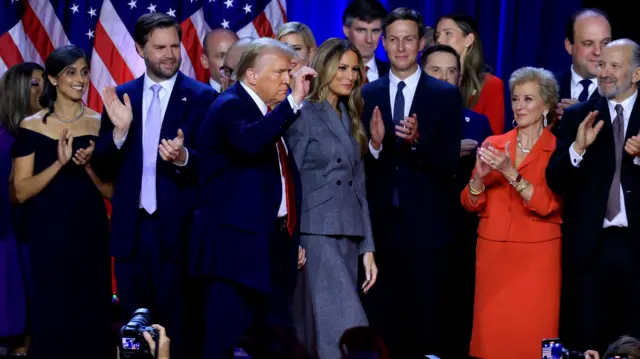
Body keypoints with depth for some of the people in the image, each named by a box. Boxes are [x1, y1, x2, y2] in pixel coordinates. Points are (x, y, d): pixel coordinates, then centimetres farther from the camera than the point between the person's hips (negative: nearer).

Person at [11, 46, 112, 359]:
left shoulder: (99, 124, 3)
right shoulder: (32, 126, -2)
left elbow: (111, 191, 4)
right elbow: (21, 192, -7)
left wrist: (88, 165, -14)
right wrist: (60, 163, -19)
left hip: (91, 233, 2)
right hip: (48, 235, -2)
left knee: (92, 317, 5)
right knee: (50, 319, 3)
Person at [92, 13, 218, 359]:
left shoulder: (202, 97, -4)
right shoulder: (121, 97, 7)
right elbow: (103, 165, 4)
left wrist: (183, 157, -26)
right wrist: (119, 130, -14)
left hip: (177, 228, -4)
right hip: (130, 228, 4)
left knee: (177, 327, 5)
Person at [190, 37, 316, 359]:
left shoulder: (270, 114, 17)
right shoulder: (230, 106, -10)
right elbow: (250, 142, -34)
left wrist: (292, 238, 19)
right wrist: (293, 101, -29)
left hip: (271, 244, 9)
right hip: (236, 245, -9)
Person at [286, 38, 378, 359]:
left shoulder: (350, 119, 17)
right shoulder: (304, 114, -4)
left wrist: (367, 247, 12)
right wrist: (292, 243, -13)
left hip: (349, 235, 6)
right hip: (317, 234, -6)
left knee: (317, 328, 8)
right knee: (345, 326, -14)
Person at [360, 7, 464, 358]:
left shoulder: (446, 95, 0)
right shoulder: (367, 95, 7)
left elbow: (449, 163, -6)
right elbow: (359, 166, 3)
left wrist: (417, 141, -23)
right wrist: (374, 145, -17)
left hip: (427, 227, -2)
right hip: (380, 225, 2)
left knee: (428, 322, 4)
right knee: (380, 321, 8)